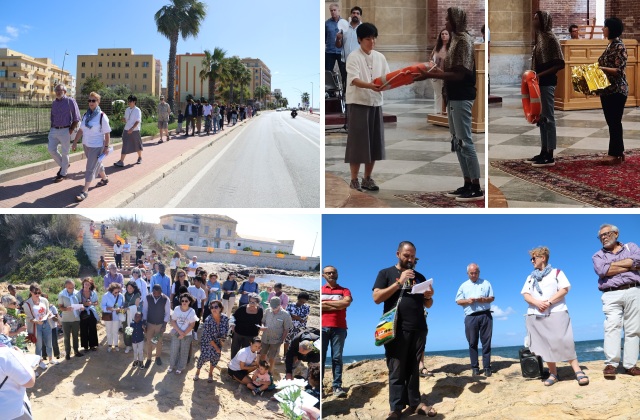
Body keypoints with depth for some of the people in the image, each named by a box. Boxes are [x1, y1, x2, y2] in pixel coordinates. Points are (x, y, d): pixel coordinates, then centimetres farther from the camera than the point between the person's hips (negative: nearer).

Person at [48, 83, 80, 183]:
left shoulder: (70, 101, -6)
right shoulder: (54, 103, 12)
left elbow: (77, 118, -7)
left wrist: (71, 130, -11)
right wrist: (52, 128, 9)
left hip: (65, 131, -6)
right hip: (54, 130, 6)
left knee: (64, 152, 2)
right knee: (51, 149, 1)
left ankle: (63, 173, 14)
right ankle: (63, 165, 25)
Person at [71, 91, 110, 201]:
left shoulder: (102, 116, -13)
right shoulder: (86, 115, 5)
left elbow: (107, 133, -12)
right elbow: (80, 130, 8)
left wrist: (106, 147, -14)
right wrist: (75, 142, 4)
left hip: (97, 146, -6)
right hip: (86, 145, 6)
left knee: (90, 168, -7)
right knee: (97, 164, 23)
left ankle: (85, 191, -4)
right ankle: (105, 178, 47)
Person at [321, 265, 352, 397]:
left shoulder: (344, 290, 13)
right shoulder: (320, 290, 13)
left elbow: (346, 302, -8)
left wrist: (326, 303, -3)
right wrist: (338, 305, -4)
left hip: (339, 328, 0)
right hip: (322, 327, 0)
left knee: (337, 357, -2)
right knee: (320, 357, -3)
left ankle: (337, 386, -2)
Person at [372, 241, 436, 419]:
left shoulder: (419, 277, 18)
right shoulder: (386, 273, 6)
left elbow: (427, 304, 22)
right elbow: (376, 298, -7)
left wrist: (429, 297, -2)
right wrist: (399, 282, -12)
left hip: (418, 330, 4)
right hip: (396, 330, -4)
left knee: (413, 369, 7)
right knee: (396, 370, -3)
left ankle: (414, 403, 10)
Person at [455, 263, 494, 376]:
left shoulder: (486, 283, 13)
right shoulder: (464, 286, 14)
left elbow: (492, 298, 10)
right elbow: (458, 301, 9)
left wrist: (484, 299, -11)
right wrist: (467, 301, -11)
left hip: (485, 315, -1)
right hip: (470, 317, 1)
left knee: (486, 341, -2)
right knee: (472, 343, 0)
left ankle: (487, 367, 0)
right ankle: (474, 367, 3)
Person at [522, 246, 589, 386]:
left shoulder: (556, 272, 10)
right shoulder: (530, 277, 20)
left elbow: (564, 289, -4)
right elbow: (526, 295, 9)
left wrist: (549, 302, -16)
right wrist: (537, 303, -13)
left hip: (556, 313, -4)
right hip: (536, 315, 4)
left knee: (563, 342, -14)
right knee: (545, 345, -1)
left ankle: (578, 371, -12)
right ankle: (553, 373, 3)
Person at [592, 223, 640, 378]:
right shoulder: (598, 256, 15)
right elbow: (602, 270, -7)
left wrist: (612, 264, -5)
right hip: (611, 295, -1)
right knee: (612, 326, -17)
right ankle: (611, 364, -23)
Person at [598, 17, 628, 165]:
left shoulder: (619, 46, -13)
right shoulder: (610, 45, 14)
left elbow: (619, 70, -19)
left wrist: (601, 68, -24)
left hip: (616, 90, -9)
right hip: (607, 90, 9)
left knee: (615, 122, -4)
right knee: (612, 122, 13)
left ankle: (615, 154, 3)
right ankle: (617, 151, 21)